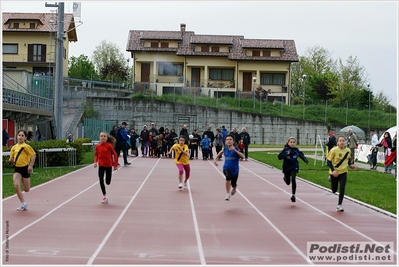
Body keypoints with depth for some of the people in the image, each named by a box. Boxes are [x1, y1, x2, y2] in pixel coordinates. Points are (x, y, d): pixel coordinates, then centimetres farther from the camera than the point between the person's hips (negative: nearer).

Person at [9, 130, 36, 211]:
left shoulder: (26, 146, -9)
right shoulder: (14, 147, 9)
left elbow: (33, 155, -13)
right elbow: (12, 159, 17)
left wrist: (31, 165, -18)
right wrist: (11, 160, -5)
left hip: (25, 168, -4)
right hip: (17, 168, 4)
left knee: (26, 190, 0)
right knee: (16, 185, -17)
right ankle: (23, 204, -8)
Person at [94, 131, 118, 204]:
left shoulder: (109, 146, -11)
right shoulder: (98, 146, -2)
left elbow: (114, 154, -4)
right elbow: (96, 155, 13)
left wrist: (115, 165, -3)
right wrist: (95, 162, -5)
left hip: (108, 165, -2)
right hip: (101, 166, 2)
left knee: (108, 182, 3)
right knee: (101, 181, -7)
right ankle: (104, 196, 2)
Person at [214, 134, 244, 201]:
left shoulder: (236, 149, -10)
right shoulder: (225, 148, -1)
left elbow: (242, 156, -24)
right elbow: (221, 152, 23)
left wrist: (235, 150, -31)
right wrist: (216, 158, 14)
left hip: (235, 169, 0)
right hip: (226, 168, 0)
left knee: (233, 184, 12)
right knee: (228, 176, -33)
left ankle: (234, 189, 54)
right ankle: (228, 194, -20)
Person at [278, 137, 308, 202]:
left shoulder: (296, 150, -2)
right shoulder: (285, 149, -12)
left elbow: (301, 155, 18)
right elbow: (279, 157, -20)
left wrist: (305, 159, 5)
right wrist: (286, 154, -34)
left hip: (294, 167, 0)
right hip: (286, 168, 0)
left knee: (293, 179, -23)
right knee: (288, 182, 14)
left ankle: (293, 195, -13)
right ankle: (285, 178, 54)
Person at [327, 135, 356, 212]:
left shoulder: (348, 150, -4)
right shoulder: (334, 150, -16)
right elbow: (329, 161, -12)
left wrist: (351, 165, -5)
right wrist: (333, 170, -24)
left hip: (343, 172, 2)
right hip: (334, 172, -2)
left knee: (342, 188, -14)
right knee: (334, 190, 11)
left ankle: (339, 205, -3)